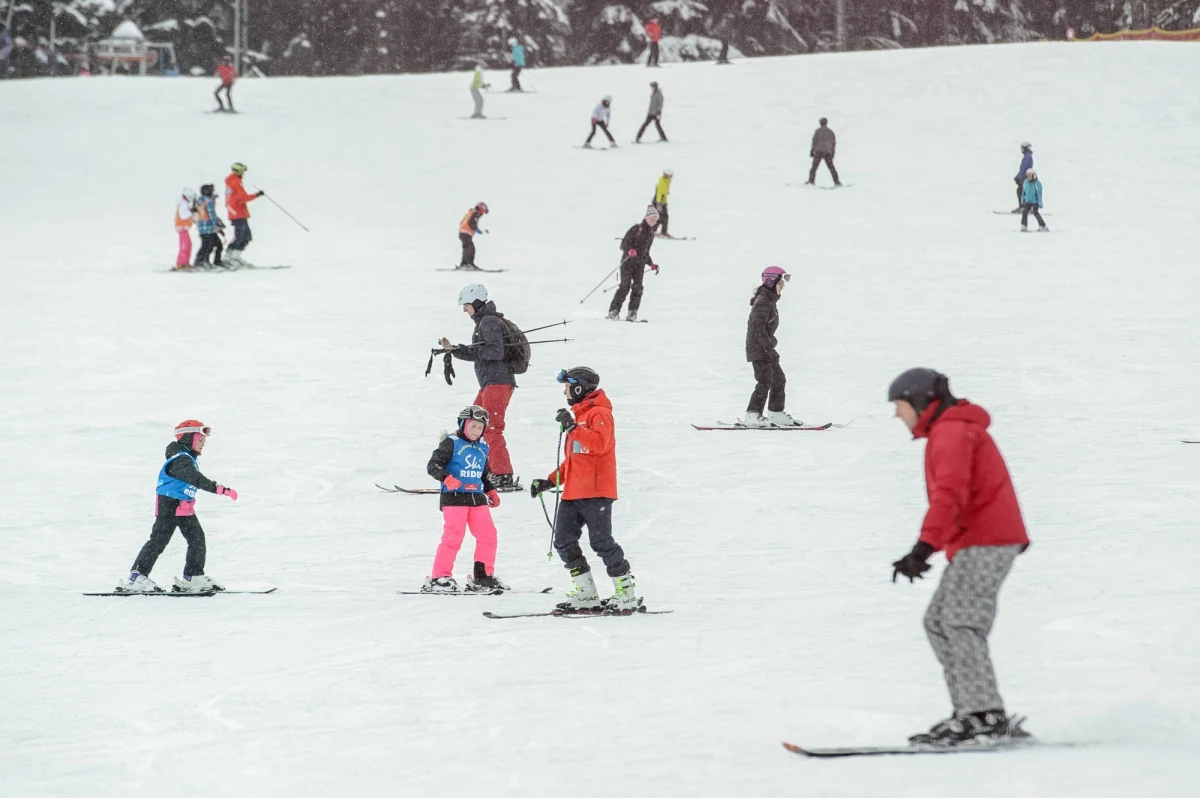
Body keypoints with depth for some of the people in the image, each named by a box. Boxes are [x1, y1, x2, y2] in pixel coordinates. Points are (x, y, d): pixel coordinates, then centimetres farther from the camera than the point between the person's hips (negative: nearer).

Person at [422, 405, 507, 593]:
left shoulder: (482, 448, 18)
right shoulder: (451, 443, -2)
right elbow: (433, 465, -10)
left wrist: (490, 491, 17)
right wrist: (446, 478, -26)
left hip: (477, 498, 7)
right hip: (454, 497, -7)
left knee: (488, 535, 3)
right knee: (453, 537, -14)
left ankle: (483, 576, 15)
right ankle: (439, 578, -9)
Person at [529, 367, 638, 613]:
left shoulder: (599, 413, -6)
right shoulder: (578, 414, 24)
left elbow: (599, 443, -26)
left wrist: (572, 428, -29)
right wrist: (550, 481, 22)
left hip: (596, 491, -10)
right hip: (573, 493, 10)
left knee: (601, 542, -10)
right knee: (564, 542, 2)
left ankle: (626, 594, -3)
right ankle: (586, 595, 5)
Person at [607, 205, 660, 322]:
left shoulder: (651, 234, 18)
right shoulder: (636, 229, -2)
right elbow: (624, 244, -8)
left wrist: (651, 264, 19)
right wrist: (630, 250, -28)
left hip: (640, 263, 5)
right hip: (628, 260, -5)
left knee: (637, 288, -9)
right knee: (625, 286, -14)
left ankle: (632, 313, -9)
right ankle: (614, 311, -10)